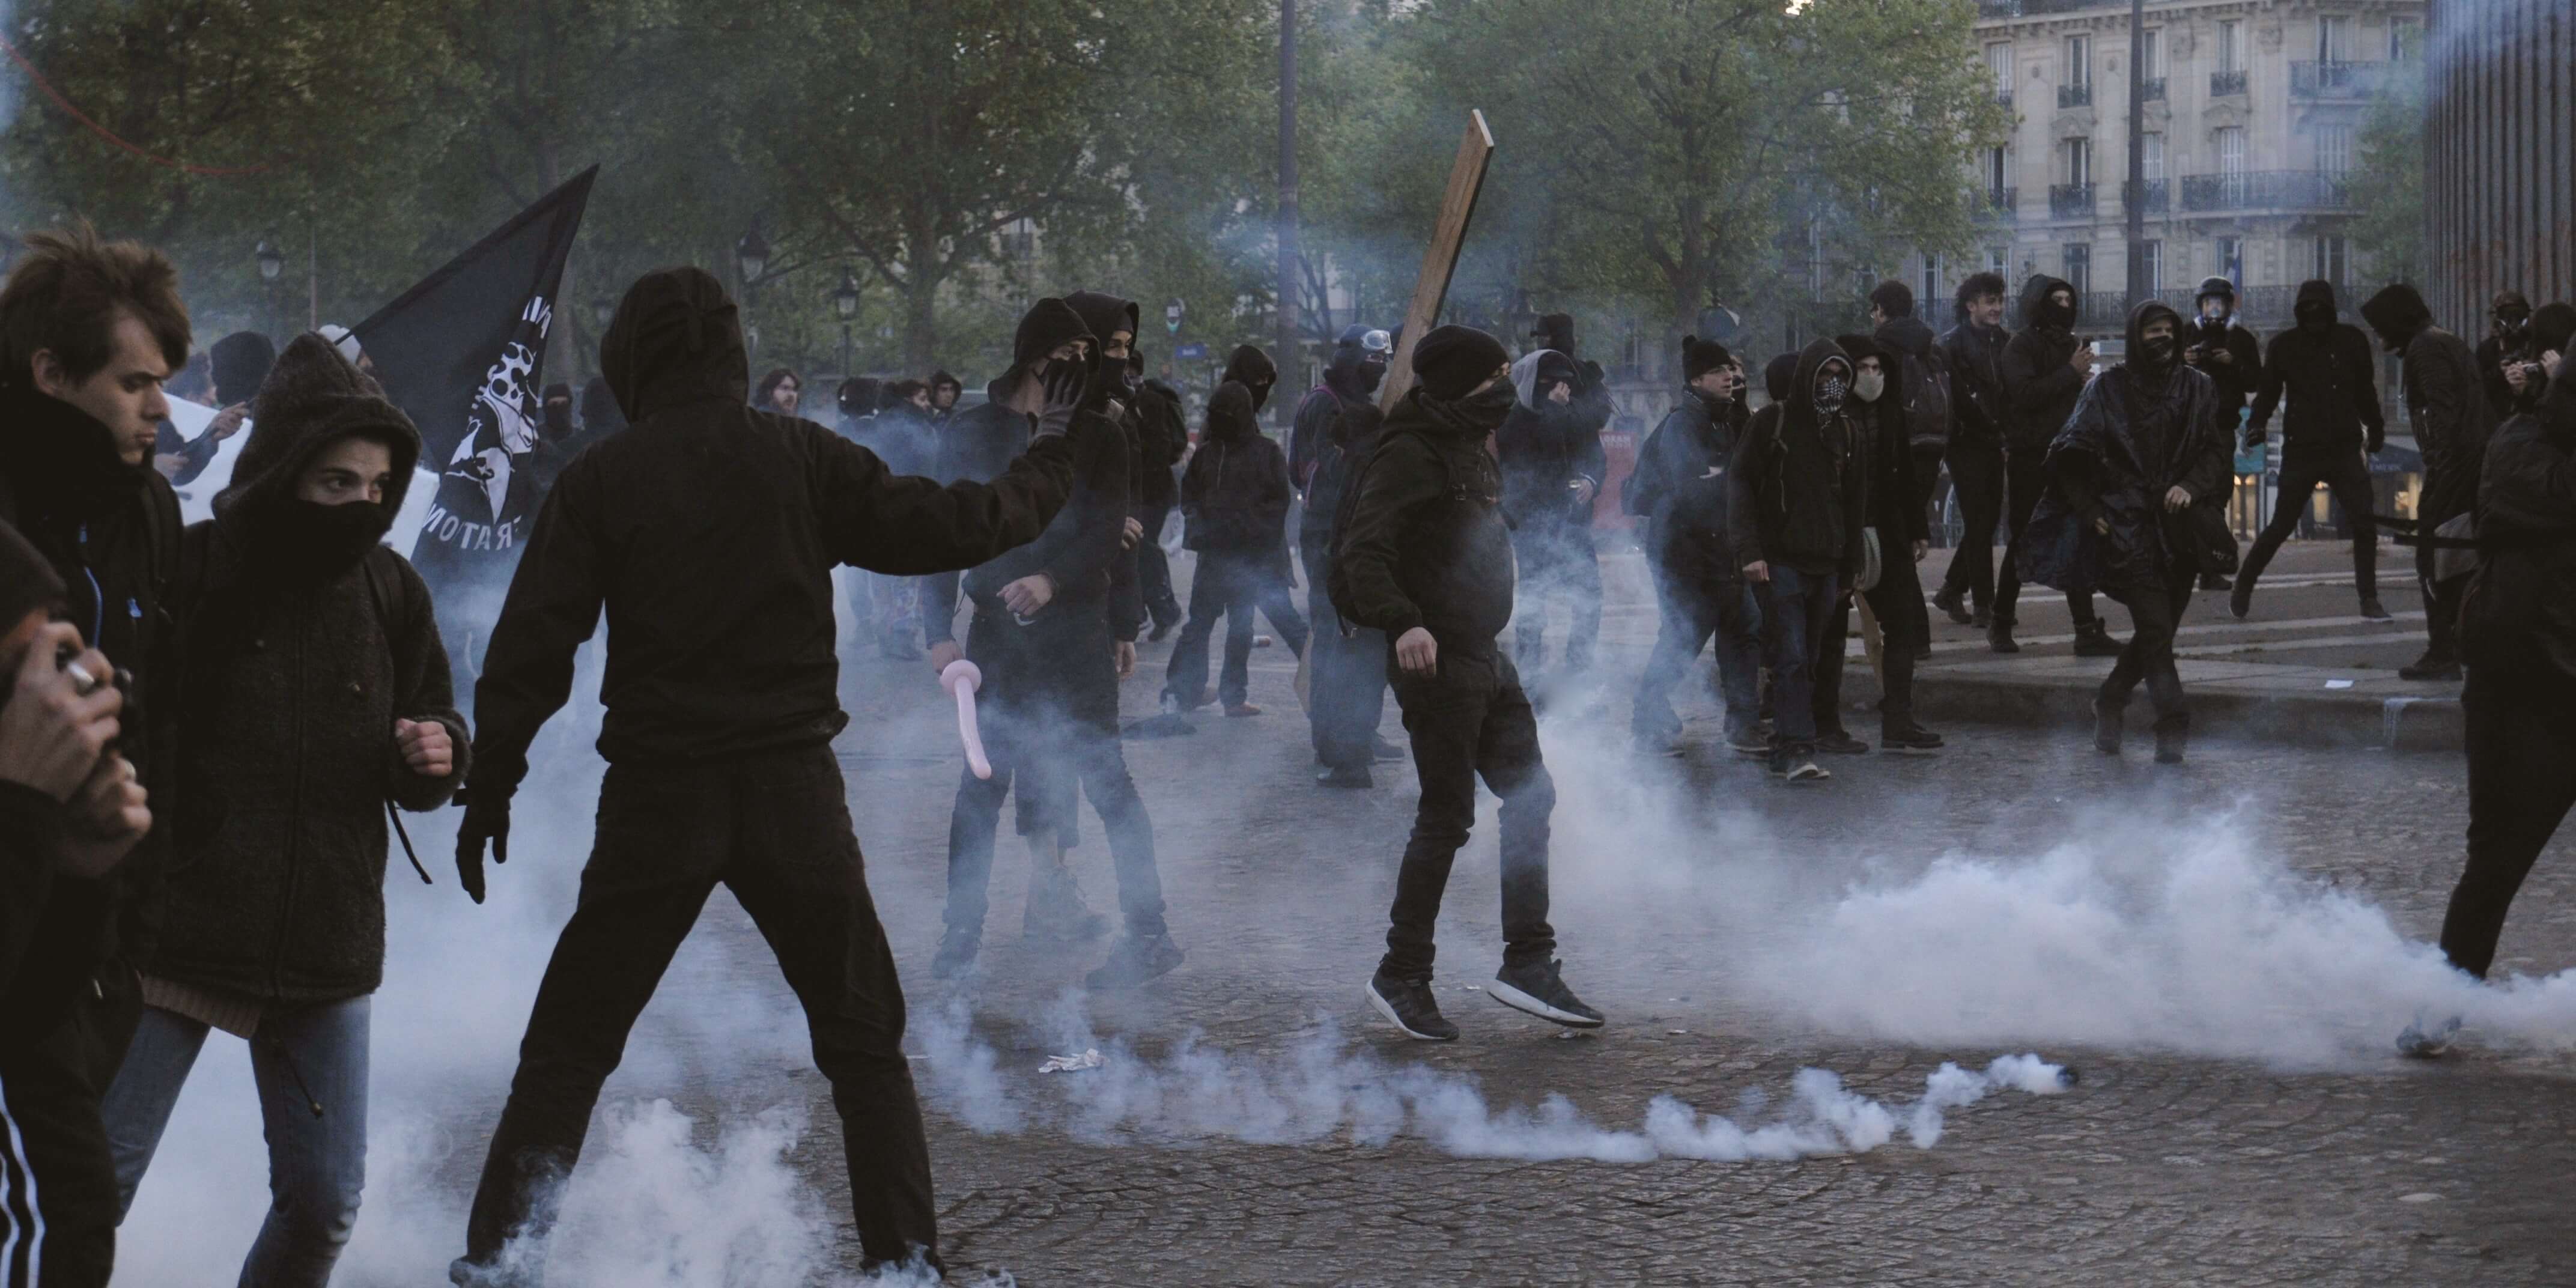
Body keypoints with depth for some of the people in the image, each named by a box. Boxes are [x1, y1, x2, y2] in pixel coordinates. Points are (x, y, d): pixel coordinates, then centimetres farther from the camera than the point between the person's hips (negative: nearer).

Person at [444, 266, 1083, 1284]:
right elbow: (936, 528, 2)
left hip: (656, 797, 0)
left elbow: (532, 645, -2)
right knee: (864, 1039, 12)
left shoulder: (599, 481, -1)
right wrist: (1040, 483, 20)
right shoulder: (797, 455, -1)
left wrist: (489, 787, 5)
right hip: (791, 789, 0)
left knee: (566, 1047, 9)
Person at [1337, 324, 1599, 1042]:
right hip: (1436, 660, -10)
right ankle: (1401, 977, 6)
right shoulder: (1409, 456, -15)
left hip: (1485, 659, 10)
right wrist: (1402, 623, -36)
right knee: (1447, 816, -6)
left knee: (1530, 796, 11)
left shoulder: (1471, 452, 15)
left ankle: (1529, 964, 18)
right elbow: (1363, 551, -24)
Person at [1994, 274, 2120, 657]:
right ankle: (2001, 624, 15)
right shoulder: (2021, 345, -6)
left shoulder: (2070, 344, 13)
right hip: (2029, 457, -6)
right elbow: (2024, 394, -20)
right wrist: (2071, 372, -17)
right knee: (2022, 543, 2)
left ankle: (2087, 631, -2)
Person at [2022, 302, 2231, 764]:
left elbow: (2216, 450, 7)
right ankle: (2173, 727, -14)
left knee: (2158, 630, 8)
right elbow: (2070, 456, 3)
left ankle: (2108, 703, 29)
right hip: (2129, 529, -3)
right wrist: (2090, 510, -4)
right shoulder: (2108, 389, 2)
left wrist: (2191, 487, -11)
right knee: (2155, 627, -13)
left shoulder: (2197, 388, 9)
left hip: (2181, 529, 3)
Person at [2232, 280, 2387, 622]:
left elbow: (2365, 390, 14)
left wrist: (2375, 427, 18)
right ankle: (2243, 586, 18)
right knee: (2281, 526, 1)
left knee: (2364, 525, -5)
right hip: (2301, 451, -2)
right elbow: (2268, 392, 3)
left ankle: (2369, 600, 5)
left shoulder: (2351, 340, 2)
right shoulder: (2284, 345, -1)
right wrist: (2257, 424, -13)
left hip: (2346, 449, 2)